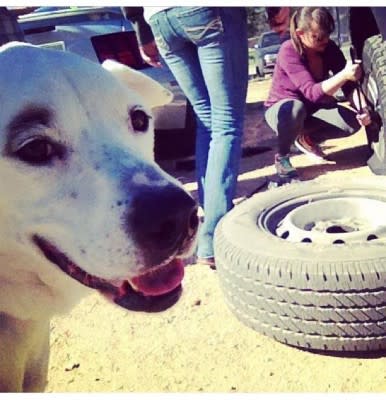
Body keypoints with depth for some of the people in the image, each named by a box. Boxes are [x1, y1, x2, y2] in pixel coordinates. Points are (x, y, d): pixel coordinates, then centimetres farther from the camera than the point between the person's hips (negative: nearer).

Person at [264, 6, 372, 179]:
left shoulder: (329, 49, -13)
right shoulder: (289, 51, -28)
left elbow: (349, 87, -13)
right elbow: (312, 92, -38)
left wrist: (362, 108, -32)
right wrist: (344, 75, -52)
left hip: (312, 109, 5)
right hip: (281, 108, -5)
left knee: (353, 122, -17)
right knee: (295, 109, -41)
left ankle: (307, 138, 8)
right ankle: (282, 157, -15)